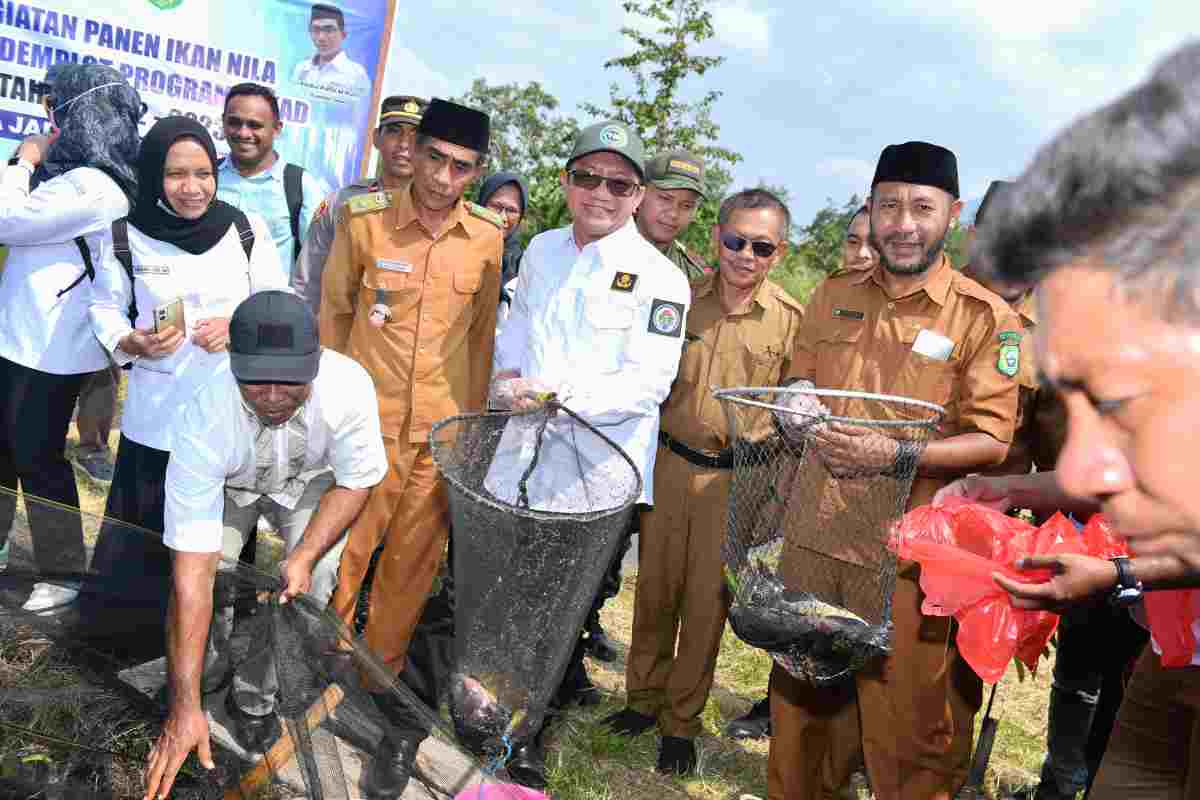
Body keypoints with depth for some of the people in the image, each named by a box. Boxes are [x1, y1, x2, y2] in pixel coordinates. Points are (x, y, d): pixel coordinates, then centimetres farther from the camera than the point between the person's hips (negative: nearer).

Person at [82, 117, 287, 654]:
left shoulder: (247, 230, -4)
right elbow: (105, 309, 6)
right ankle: (142, 633, 28)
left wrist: (239, 326, -16)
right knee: (147, 533, 6)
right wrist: (132, 343, -15)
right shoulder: (125, 238, -4)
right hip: (156, 416, 0)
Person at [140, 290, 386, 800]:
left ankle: (254, 701, 2)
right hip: (230, 484, -1)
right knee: (216, 578, -21)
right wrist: (185, 708, -40)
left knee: (312, 580, -19)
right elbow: (192, 571, -40)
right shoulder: (205, 419, -40)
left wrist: (305, 557, -30)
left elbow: (357, 480, -16)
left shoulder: (349, 386, -37)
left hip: (312, 478, 1)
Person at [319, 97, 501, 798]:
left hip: (442, 431, 2)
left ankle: (382, 678, 29)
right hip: (366, 422, -2)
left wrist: (472, 418, 11)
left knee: (413, 563, 10)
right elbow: (333, 311, 6)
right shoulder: (363, 219, -6)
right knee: (341, 554, 2)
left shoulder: (490, 236, -1)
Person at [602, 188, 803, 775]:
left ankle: (681, 722, 25)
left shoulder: (791, 318, -5)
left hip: (734, 480, -2)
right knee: (655, 586, 14)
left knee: (706, 601, 8)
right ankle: (644, 697, 34)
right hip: (668, 464, 2)